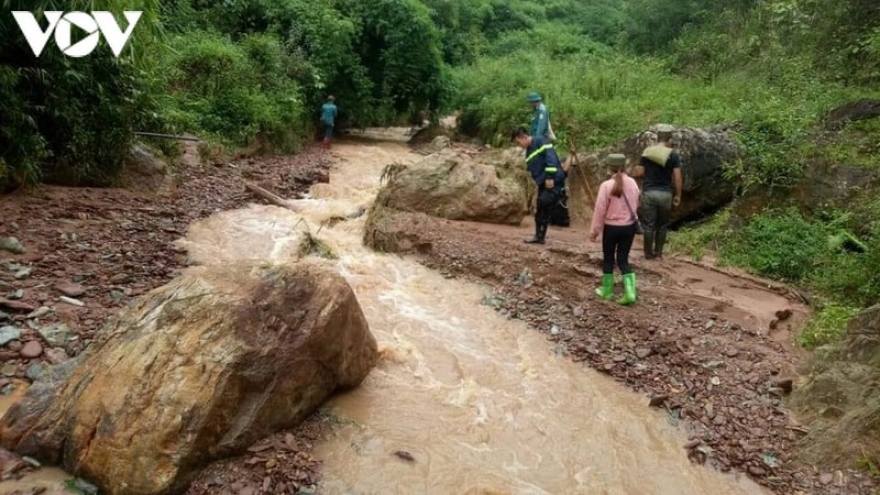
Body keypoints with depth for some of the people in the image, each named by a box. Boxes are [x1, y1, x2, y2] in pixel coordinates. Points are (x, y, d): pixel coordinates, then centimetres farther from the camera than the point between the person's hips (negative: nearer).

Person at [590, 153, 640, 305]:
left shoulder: (607, 185, -18)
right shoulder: (632, 183, -3)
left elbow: (600, 210, -13)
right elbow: (636, 204, 10)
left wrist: (594, 231, -4)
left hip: (611, 227, -4)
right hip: (630, 226, 4)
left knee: (608, 259, 14)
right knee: (623, 260, 12)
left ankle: (607, 290, 25)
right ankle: (630, 292, 2)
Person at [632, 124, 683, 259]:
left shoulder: (647, 152, 0)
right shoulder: (673, 154, -4)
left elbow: (639, 172, -2)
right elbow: (677, 177, -7)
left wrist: (632, 173, 20)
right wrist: (678, 195, 2)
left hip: (648, 192, 1)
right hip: (665, 193, 0)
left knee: (648, 225, 8)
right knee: (662, 225, 15)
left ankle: (648, 253, 14)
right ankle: (658, 252, 21)